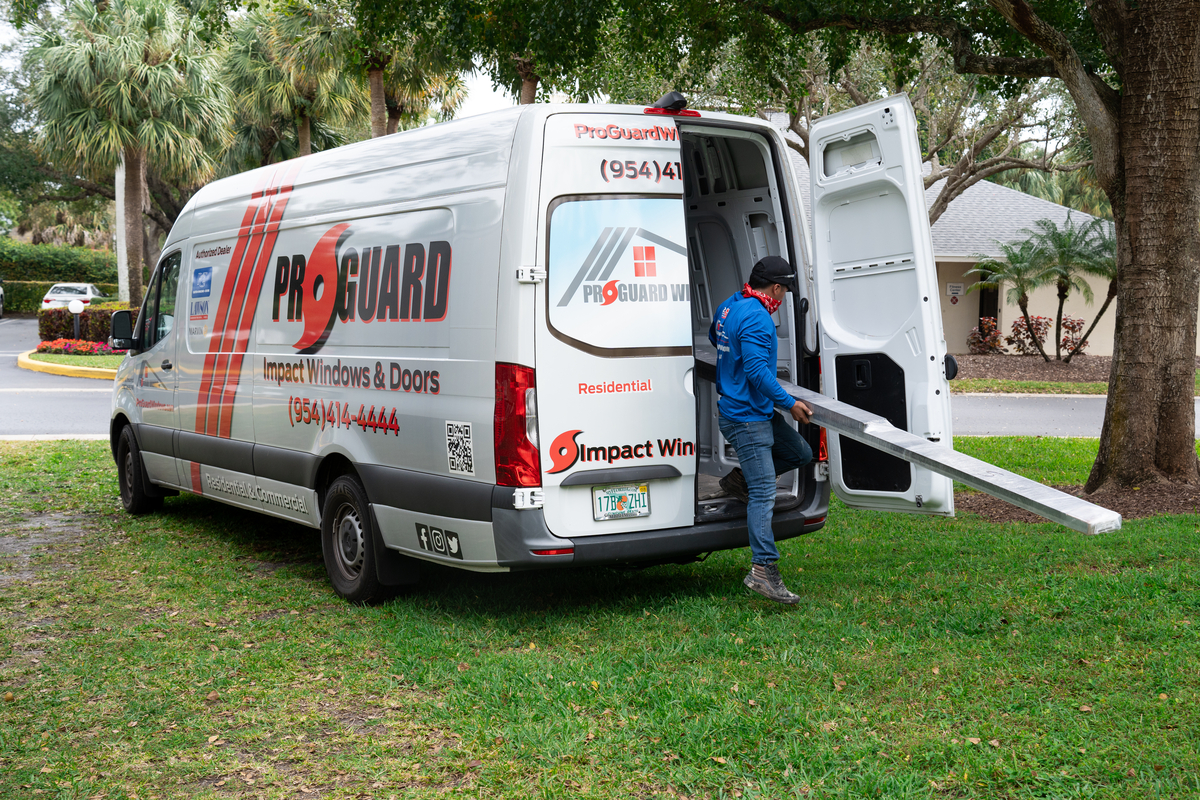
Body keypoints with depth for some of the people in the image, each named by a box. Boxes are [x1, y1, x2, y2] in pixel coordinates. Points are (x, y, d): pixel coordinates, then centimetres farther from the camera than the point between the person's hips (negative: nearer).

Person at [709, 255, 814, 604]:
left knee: (800, 453, 18)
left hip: (760, 413, 10)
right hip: (746, 417, -10)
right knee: (763, 495, -11)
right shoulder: (756, 317, -20)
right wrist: (789, 403, -17)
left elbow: (714, 339, 30)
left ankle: (740, 480, 25)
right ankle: (763, 569, -11)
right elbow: (757, 370, -26)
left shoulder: (729, 306, 11)